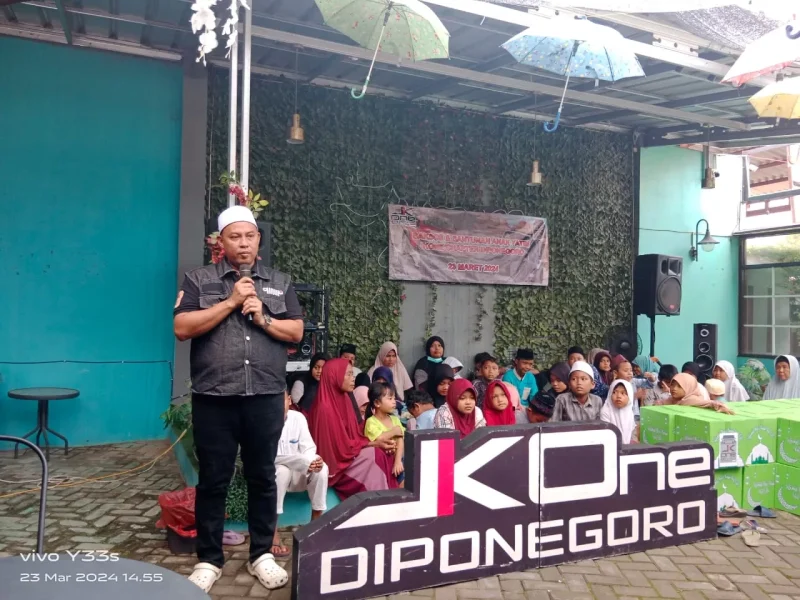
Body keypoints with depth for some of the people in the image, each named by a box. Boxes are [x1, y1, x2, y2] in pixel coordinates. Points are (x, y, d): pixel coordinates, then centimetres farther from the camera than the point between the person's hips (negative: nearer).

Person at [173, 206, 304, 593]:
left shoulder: (280, 283, 10)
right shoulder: (199, 280, 4)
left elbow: (296, 332, 6)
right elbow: (182, 328, -8)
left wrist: (263, 318, -10)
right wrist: (230, 302, -13)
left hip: (266, 398, 2)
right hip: (214, 399, -1)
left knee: (262, 477, 11)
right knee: (213, 481, 8)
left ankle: (262, 554, 25)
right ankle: (208, 560, 23)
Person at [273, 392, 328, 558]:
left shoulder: (298, 417, -6)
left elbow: (308, 448, -5)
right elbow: (272, 457, -27)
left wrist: (313, 461, -31)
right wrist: (306, 461, -34)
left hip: (297, 474, 4)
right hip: (272, 474, -4)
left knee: (322, 468, -22)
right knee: (281, 470, -36)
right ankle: (272, 533, -30)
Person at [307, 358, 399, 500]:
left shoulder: (343, 399, 5)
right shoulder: (326, 408, -22)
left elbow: (355, 434, 8)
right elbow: (342, 446, -19)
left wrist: (377, 441, -7)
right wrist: (373, 443, -11)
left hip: (346, 454, 7)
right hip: (335, 463, -7)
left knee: (382, 455, -11)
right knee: (373, 455, -20)